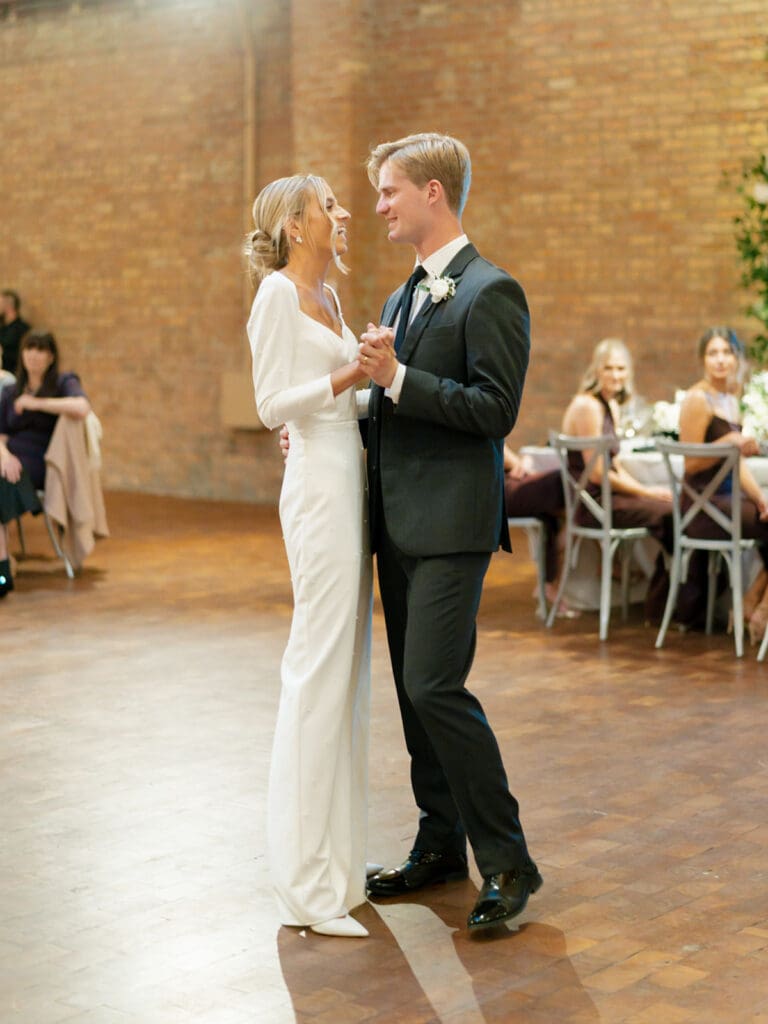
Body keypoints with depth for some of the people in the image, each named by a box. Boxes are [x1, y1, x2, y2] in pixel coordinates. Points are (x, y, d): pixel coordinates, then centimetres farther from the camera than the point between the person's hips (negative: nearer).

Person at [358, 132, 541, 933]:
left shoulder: (490, 292, -10)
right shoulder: (403, 296, 18)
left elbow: (496, 409, -18)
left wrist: (398, 377, -20)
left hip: (451, 523, -9)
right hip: (400, 522, 9)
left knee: (436, 686, -13)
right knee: (414, 688, 13)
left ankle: (506, 861, -2)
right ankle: (440, 844, 25)